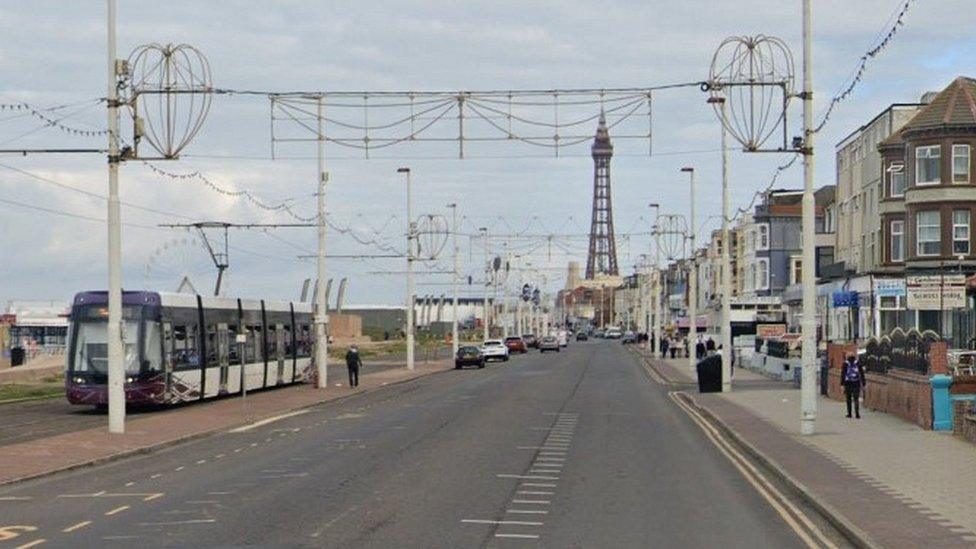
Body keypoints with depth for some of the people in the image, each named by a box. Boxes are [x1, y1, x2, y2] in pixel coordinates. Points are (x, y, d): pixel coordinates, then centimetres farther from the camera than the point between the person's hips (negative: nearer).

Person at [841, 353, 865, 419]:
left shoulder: (845, 363, 0)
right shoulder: (858, 363, 3)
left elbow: (843, 374, -4)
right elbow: (862, 374, 4)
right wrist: (863, 384, 8)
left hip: (848, 383, 0)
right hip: (856, 383, 0)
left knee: (848, 398, 11)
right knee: (856, 399, 1)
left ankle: (849, 413, 11)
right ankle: (857, 413, -13)